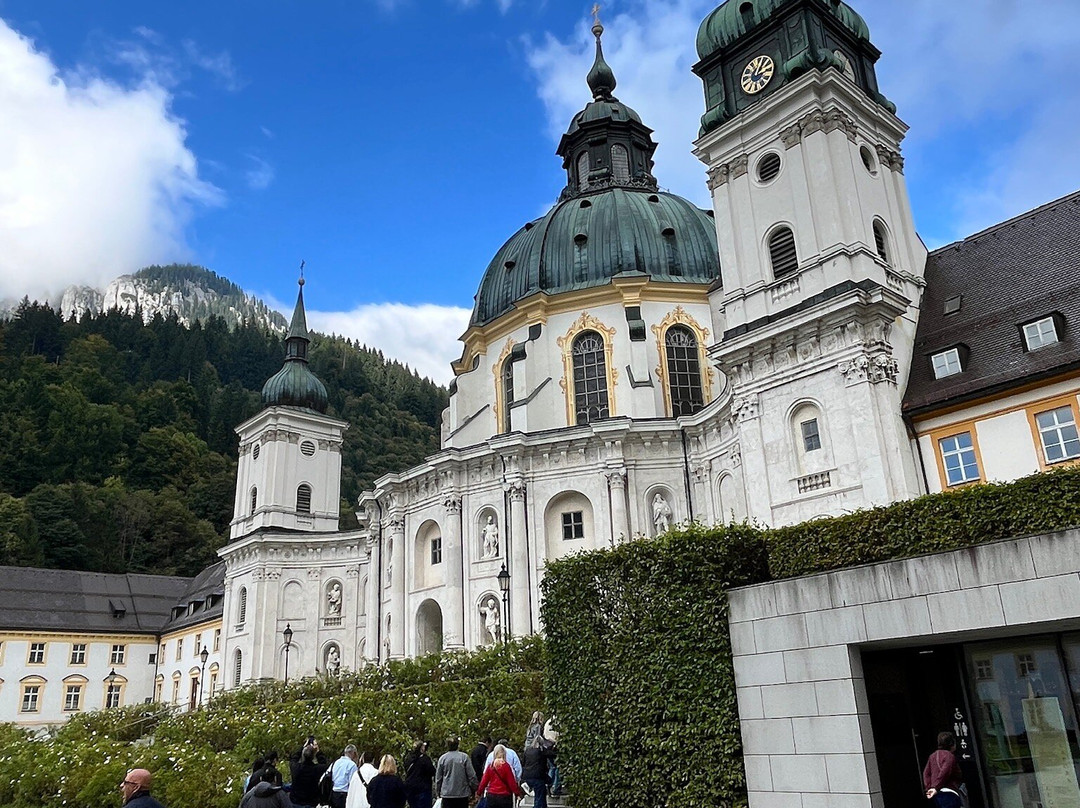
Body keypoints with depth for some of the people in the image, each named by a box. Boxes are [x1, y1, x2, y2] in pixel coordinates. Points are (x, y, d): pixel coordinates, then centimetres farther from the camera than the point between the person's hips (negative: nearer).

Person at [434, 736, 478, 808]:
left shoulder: (442, 758, 0)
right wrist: (473, 790, 5)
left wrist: (437, 793, 16)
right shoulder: (464, 757, -6)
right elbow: (471, 775, -6)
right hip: (463, 794, -1)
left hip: (447, 794, 1)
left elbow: (438, 778, 5)